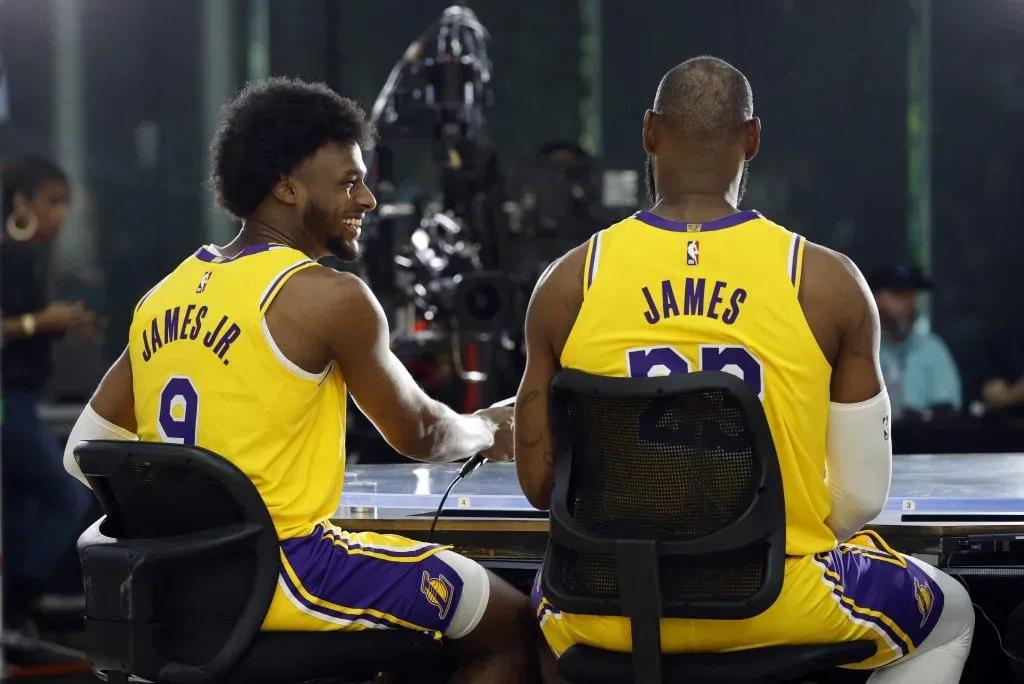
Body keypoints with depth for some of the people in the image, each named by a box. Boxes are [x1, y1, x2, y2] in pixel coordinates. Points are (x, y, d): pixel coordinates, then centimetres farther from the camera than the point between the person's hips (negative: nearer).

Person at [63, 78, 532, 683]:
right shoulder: (330, 297, -13)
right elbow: (420, 434, 0)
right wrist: (490, 431, 21)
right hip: (284, 576, -8)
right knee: (514, 626, 10)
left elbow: (86, 452, 11)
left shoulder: (165, 296, 8)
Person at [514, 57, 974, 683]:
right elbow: (863, 497, -6)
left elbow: (540, 484, 1)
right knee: (949, 616, 30)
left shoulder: (568, 284, -5)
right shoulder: (828, 284, -9)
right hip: (778, 606, -2)